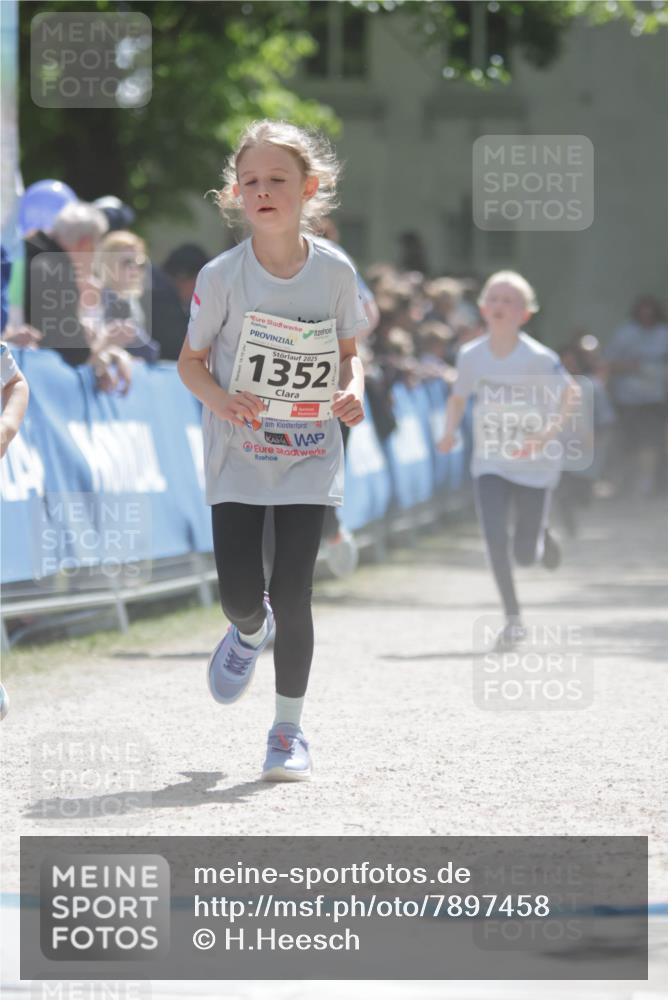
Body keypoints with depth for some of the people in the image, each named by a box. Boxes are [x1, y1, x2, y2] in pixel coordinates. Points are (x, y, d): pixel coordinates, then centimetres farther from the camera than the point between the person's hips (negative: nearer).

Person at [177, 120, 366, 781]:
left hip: (309, 458, 0)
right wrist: (220, 399, -20)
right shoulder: (222, 275, -10)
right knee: (239, 592, -4)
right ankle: (250, 630, 35)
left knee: (292, 592, -4)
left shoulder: (335, 271, -5)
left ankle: (289, 729, 10)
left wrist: (354, 390, -11)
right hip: (238, 455, 0)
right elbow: (190, 361, 0)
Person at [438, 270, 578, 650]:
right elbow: (459, 397, 9)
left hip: (535, 465, -2)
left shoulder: (538, 358, -17)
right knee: (496, 540, -16)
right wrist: (450, 431, -9)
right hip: (490, 464, 2)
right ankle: (514, 620, -2)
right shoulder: (471, 355, -6)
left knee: (525, 554, 2)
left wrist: (548, 433, -21)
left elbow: (570, 393, -7)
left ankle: (543, 536, 41)